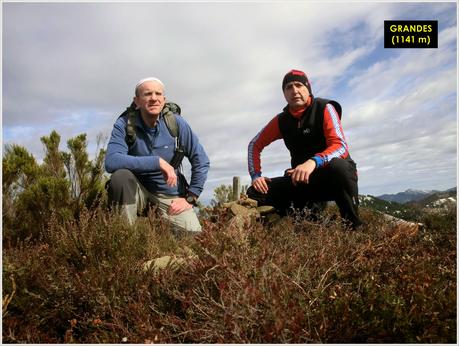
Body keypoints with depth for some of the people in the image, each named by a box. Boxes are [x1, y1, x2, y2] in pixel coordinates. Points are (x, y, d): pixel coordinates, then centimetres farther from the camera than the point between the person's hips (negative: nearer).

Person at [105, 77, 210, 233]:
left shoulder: (176, 123, -10)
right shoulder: (124, 124, -13)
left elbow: (201, 161, -5)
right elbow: (111, 161, -29)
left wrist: (189, 198, -8)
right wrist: (157, 162, -32)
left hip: (170, 193, 1)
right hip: (137, 191, -1)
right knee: (121, 175, -32)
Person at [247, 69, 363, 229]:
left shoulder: (325, 108, -10)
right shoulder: (281, 121, 2)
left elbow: (340, 147, -23)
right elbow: (254, 145, 11)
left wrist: (314, 162, -43)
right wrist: (256, 175, -4)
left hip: (333, 174, -4)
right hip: (303, 181, 4)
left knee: (338, 166, -41)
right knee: (255, 192, -11)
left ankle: (353, 227, -20)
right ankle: (310, 208, -1)